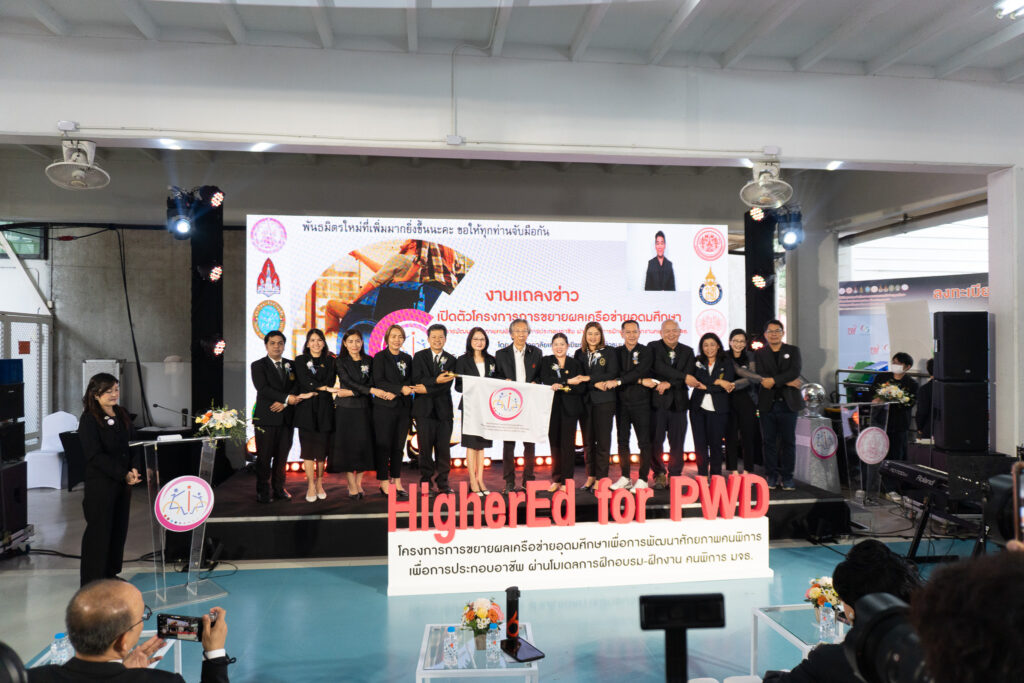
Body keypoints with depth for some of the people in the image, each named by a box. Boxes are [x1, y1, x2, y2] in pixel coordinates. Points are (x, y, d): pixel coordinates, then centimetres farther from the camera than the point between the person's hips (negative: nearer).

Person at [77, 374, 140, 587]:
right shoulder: (89, 420, -11)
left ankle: (110, 574, 28)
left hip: (123, 481, 6)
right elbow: (95, 456, -16)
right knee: (99, 530, 2)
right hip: (100, 483, -6)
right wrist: (123, 474, -19)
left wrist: (134, 469, -7)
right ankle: (92, 582, 15)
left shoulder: (122, 414, 9)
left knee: (119, 528, 12)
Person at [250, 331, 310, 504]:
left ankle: (279, 489, 15)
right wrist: (287, 398, -19)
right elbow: (263, 389, -12)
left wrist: (283, 403, -11)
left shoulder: (290, 365, 15)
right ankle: (263, 492, 7)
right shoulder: (258, 365, 2)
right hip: (266, 418, -4)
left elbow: (296, 386, 5)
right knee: (264, 457, -1)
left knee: (282, 456, 6)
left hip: (286, 418, 4)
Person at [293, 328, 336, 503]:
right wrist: (324, 388, -9)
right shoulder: (300, 360, 8)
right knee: (308, 446, -4)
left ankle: (319, 483, 13)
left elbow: (330, 382, 1)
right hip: (307, 409, -1)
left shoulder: (329, 361, 11)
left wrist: (314, 391, -10)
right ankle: (311, 485, 1)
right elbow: (304, 381, -6)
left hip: (324, 409, 1)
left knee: (323, 446, 0)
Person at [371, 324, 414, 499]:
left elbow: (410, 381, 7)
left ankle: (396, 482, 12)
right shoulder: (380, 357, 0)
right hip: (384, 407, -4)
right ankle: (384, 483, 4)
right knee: (383, 446, -3)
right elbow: (378, 381, -9)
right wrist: (400, 389, -17)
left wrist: (394, 392, -10)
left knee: (399, 446, 6)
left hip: (403, 407, 4)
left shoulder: (407, 358, 14)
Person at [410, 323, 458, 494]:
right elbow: (417, 381, -7)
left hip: (444, 409, 1)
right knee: (425, 448, 1)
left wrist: (427, 389, -12)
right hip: (424, 410, -1)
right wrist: (436, 381, -20)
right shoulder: (419, 357, 6)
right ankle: (426, 483, 10)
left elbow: (446, 386, -3)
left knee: (444, 448, 2)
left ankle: (442, 483, 11)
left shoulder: (451, 360, 8)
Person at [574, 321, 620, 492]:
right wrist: (596, 384, -12)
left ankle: (601, 478, 1)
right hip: (585, 401, 3)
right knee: (588, 440, 6)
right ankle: (591, 476, 16)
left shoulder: (609, 353, 4)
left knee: (603, 440, -4)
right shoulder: (579, 354, 12)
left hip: (604, 401, -3)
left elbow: (612, 374, -8)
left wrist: (589, 378, -14)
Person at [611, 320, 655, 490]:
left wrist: (618, 381, -21)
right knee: (622, 441, 7)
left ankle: (643, 479, 7)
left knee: (644, 442, -1)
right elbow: (617, 373, -5)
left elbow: (640, 371, -14)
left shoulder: (646, 352, 0)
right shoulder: (616, 353, 8)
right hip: (621, 403, 3)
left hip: (641, 403, -3)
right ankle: (625, 478, 17)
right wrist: (640, 381, -14)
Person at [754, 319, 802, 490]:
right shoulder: (759, 354, 8)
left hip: (788, 403, 0)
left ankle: (787, 477, 10)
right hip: (767, 404, 0)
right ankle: (771, 476, 12)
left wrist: (774, 380, -19)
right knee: (769, 442, 4)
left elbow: (795, 372, -9)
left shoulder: (793, 351, 8)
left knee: (788, 441, 3)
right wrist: (786, 382, -15)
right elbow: (761, 376, -7)